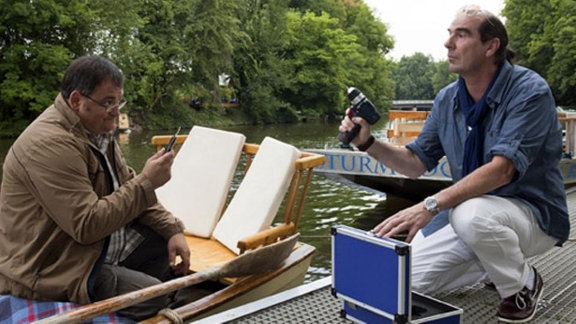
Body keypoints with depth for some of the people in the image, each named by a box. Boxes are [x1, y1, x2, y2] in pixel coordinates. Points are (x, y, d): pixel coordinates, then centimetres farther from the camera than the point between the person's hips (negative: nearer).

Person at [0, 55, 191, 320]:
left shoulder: (97, 130, 6)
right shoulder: (50, 144, -25)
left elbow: (129, 192, 9)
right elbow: (88, 226, -28)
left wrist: (172, 230, -4)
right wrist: (146, 181, -24)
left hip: (102, 244, 10)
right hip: (53, 269, -10)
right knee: (155, 297, -20)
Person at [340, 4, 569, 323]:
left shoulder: (529, 90, -19)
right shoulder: (447, 99, 0)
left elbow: (502, 169, -31)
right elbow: (416, 162, 3)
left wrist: (430, 205, -42)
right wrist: (368, 143, -14)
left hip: (534, 212, -5)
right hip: (470, 209, 6)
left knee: (471, 214, -39)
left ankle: (523, 284, -6)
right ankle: (499, 263, 15)